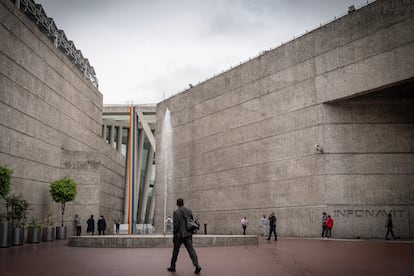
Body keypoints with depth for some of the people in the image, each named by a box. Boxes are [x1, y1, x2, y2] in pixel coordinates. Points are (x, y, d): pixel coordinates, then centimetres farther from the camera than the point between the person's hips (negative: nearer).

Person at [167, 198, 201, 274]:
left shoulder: (176, 212, -8)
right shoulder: (189, 210, 8)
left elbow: (175, 224, -13)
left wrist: (174, 235, -5)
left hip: (179, 234, -4)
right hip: (188, 234, 4)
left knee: (175, 251, 11)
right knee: (191, 249, -2)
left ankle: (172, 267, 24)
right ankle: (197, 265, -17)